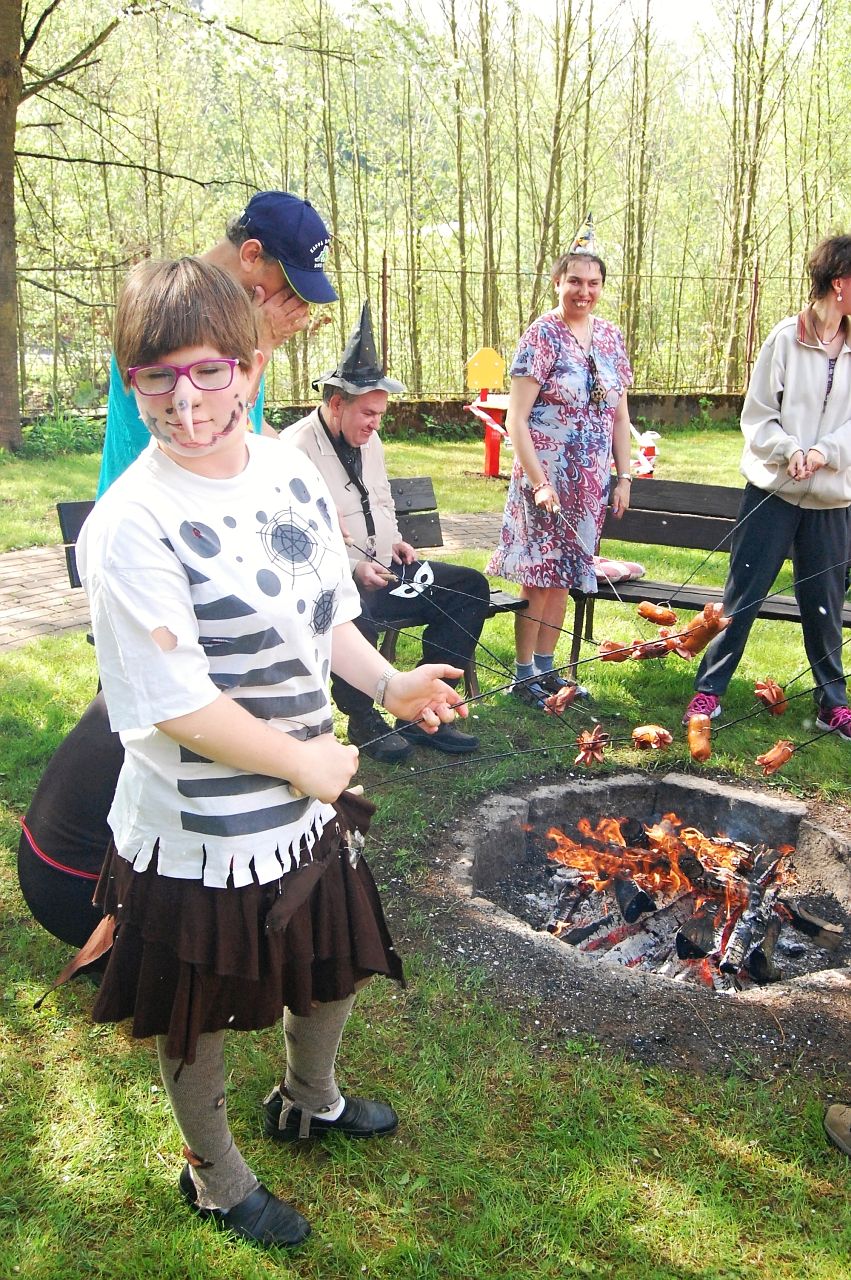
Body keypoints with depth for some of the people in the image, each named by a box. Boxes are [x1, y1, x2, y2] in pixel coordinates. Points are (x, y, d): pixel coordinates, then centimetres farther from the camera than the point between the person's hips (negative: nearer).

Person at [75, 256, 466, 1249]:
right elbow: (176, 705, -25)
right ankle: (214, 1177, 47)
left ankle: (309, 1101, 59)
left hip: (307, 804, 7)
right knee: (199, 1015, 18)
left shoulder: (291, 472, -3)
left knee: (334, 962, 27)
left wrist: (387, 683, -4)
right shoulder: (131, 524, -25)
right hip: (200, 832, -7)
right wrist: (306, 762, -16)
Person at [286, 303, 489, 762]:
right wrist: (353, 568, -25)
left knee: (471, 586, -1)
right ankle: (363, 720, -12)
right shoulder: (296, 450, -14)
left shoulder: (369, 441, 13)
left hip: (382, 570, 9)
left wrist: (394, 542, 7)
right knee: (356, 615, -41)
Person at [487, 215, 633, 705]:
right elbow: (516, 418, -14)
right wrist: (539, 482, -20)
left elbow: (620, 415, 13)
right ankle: (524, 675, 12)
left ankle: (546, 668, 24)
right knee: (541, 578, -1)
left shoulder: (611, 337, 8)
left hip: (591, 482, 6)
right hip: (547, 478, -5)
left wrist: (624, 477, 8)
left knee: (563, 577, 12)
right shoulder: (542, 336, -10)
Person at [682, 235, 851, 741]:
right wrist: (788, 451, -20)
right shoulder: (786, 338, -5)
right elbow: (757, 417, -5)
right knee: (744, 593, 2)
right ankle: (709, 689, 13)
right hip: (773, 490, -3)